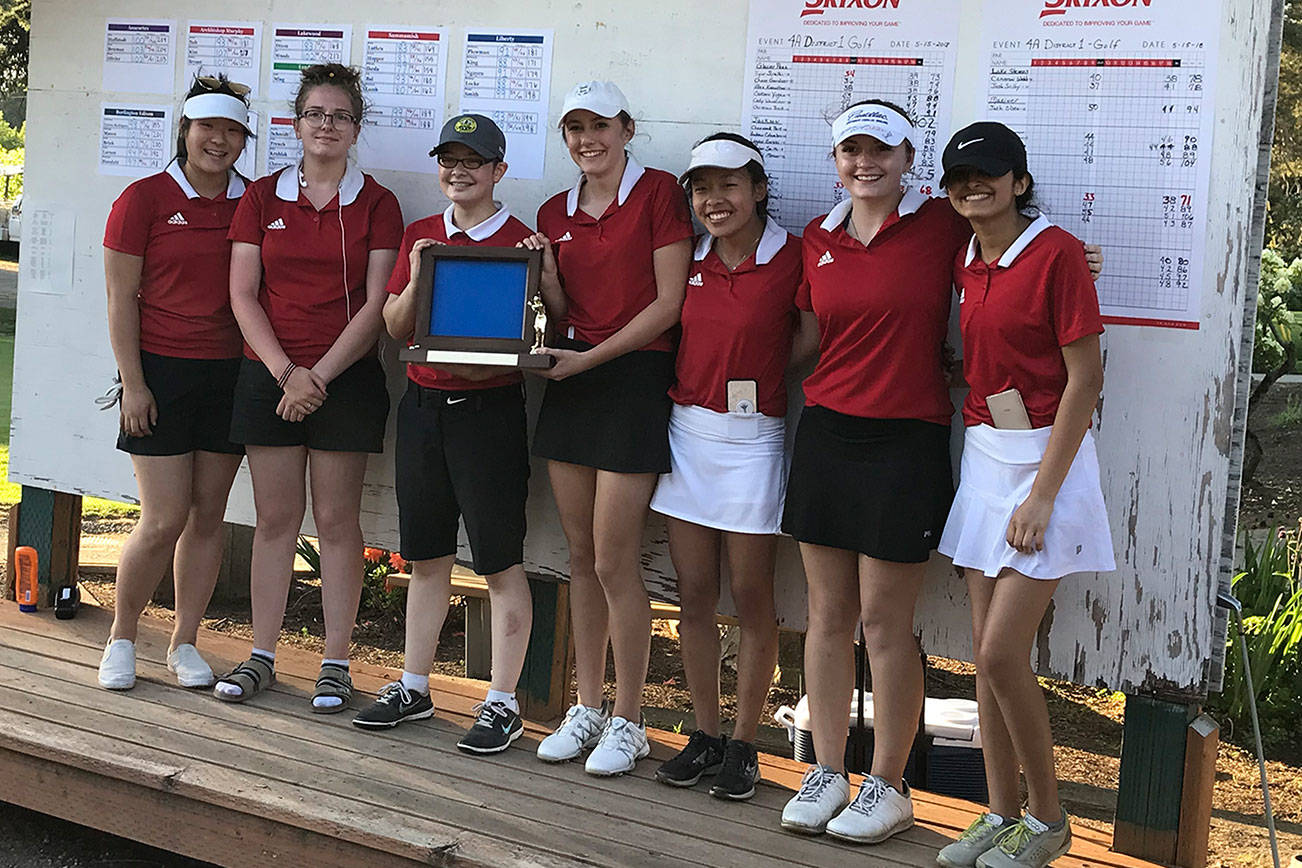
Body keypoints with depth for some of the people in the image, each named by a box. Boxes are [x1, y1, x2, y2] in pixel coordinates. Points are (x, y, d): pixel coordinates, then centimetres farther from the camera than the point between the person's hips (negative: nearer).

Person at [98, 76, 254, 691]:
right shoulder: (144, 199, -3)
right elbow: (121, 298, -4)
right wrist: (133, 383, -9)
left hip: (230, 373, 4)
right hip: (162, 370, -4)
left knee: (209, 515, 7)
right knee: (165, 520, -6)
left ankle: (184, 643, 19)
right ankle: (121, 637, 15)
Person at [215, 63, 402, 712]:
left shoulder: (375, 204, 2)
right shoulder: (262, 198, 8)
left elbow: (375, 304, -4)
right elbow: (243, 295, 3)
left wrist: (319, 375, -12)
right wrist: (285, 371, -10)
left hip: (346, 377, -2)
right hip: (269, 373, 2)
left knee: (336, 519, 1)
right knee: (274, 517, 5)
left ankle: (335, 664, 8)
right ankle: (262, 656, 14)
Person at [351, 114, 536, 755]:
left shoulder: (519, 243, -5)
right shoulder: (421, 236, 11)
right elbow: (395, 328, 9)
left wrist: (470, 364, -23)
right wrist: (417, 282, -9)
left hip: (489, 407, -5)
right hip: (423, 405, 5)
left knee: (501, 562, 0)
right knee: (427, 557, 14)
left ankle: (502, 703, 8)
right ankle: (414, 687, 25)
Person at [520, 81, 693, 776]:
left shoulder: (658, 193, -5)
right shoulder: (556, 213, 13)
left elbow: (668, 304, -10)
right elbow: (559, 312, 14)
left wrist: (590, 357, -14)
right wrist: (543, 267, -5)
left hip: (634, 376, -6)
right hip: (571, 377, 6)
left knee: (614, 561, -6)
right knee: (580, 556, 9)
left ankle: (627, 721, 6)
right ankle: (586, 709, 19)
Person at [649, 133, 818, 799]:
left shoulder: (792, 257, -8)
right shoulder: (689, 259, 8)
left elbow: (809, 340, -6)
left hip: (751, 438, -5)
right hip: (686, 432, 5)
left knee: (750, 597, 2)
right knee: (693, 595, 7)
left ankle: (744, 746, 12)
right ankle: (705, 736, 18)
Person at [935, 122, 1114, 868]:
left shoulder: (1057, 252, -12)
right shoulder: (967, 263, 9)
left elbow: (1084, 377, -14)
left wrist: (1041, 493, -16)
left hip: (1047, 459, -7)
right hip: (983, 456, 7)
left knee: (1003, 651, -9)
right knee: (987, 653, 8)